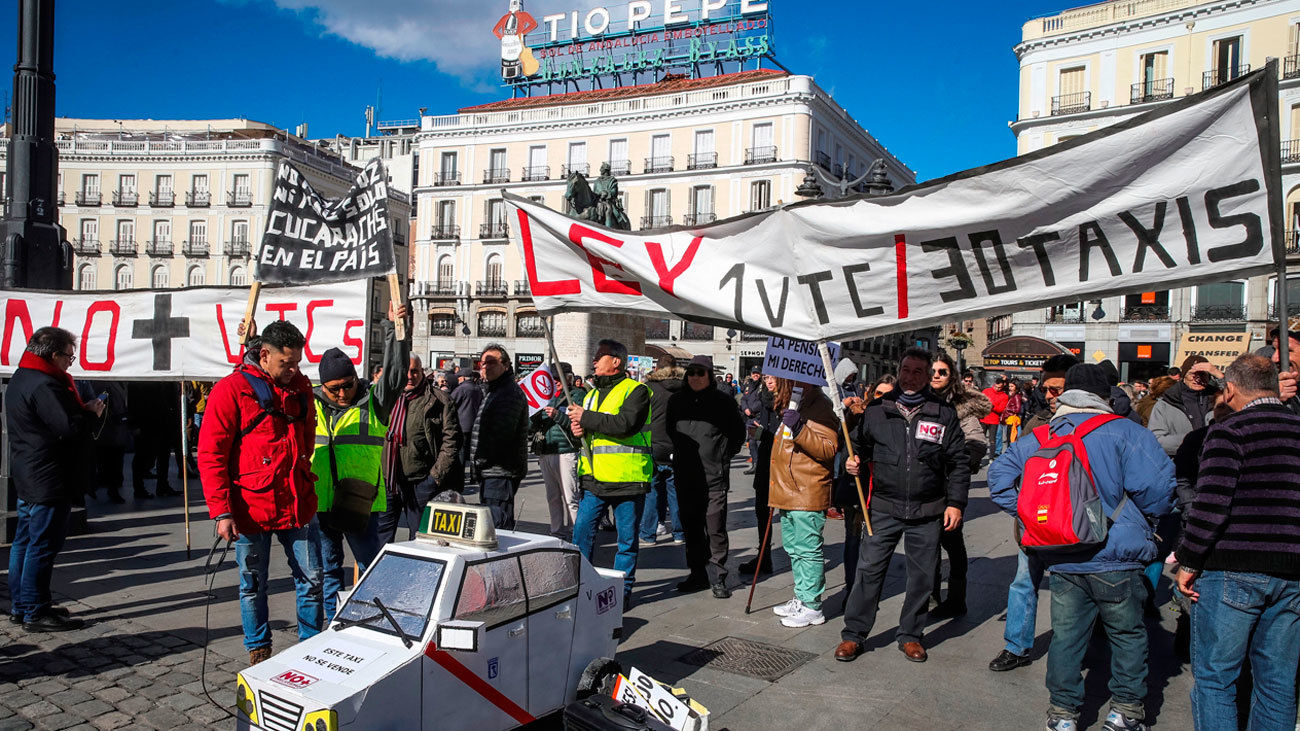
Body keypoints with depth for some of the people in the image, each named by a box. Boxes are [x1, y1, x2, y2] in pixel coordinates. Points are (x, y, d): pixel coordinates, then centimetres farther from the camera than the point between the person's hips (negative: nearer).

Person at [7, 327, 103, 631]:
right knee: (43, 545, -4)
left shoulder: (20, 379, 14)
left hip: (28, 478, 11)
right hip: (50, 482, -11)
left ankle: (20, 605, 27)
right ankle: (35, 612, 3)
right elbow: (69, 427, -26)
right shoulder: (44, 385, -21)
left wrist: (83, 411, 5)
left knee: (25, 541, 17)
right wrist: (93, 413, -9)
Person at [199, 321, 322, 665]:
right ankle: (258, 651, 29)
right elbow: (210, 455, -9)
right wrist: (222, 511, -14)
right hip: (251, 509, -4)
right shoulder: (231, 390, -8)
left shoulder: (301, 387, 8)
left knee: (311, 581, 8)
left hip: (298, 505, 4)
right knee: (253, 586, 11)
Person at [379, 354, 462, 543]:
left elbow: (451, 440, -8)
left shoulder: (439, 400, -5)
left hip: (421, 483, -4)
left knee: (419, 536, 6)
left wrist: (437, 475, -11)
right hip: (387, 480, 4)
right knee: (381, 534, 9)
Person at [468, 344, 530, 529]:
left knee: (499, 527, -10)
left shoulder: (511, 392, -12)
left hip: (500, 472, -10)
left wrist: (479, 460, -13)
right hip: (489, 473, 10)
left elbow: (500, 432, -22)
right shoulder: (490, 391, 21)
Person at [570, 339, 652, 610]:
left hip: (627, 478, -6)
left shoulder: (635, 390, -5)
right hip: (594, 477, 6)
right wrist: (577, 426, 0)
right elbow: (579, 421, 25)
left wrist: (586, 418, -16)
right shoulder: (593, 392, 19)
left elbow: (626, 424, -21)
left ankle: (622, 590, 17)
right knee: (582, 530, 6)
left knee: (627, 537, 5)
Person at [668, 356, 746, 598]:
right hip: (685, 476, 4)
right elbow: (669, 430, 22)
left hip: (714, 476, -4)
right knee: (691, 528, 10)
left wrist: (725, 454, 5)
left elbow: (738, 432, 9)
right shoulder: (676, 401, 9)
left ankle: (717, 578, 8)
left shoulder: (723, 401, -1)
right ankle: (698, 574, 21)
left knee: (715, 529, -2)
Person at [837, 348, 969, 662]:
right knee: (869, 570, 0)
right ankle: (853, 634, 13)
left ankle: (911, 635, 27)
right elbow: (860, 445, 16)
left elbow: (958, 462, 6)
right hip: (884, 507, 0)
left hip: (928, 512, 0)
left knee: (922, 576, 10)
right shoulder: (876, 410, 3)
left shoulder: (945, 414, 3)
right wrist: (854, 462, -5)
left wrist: (955, 502, 0)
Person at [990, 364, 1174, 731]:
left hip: (1062, 561, 4)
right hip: (1115, 558, -3)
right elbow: (1156, 486, -16)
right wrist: (1146, 518, 4)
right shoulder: (1125, 432, -9)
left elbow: (1000, 475, 7)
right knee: (1127, 634, 14)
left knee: (1065, 635, 12)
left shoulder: (1039, 438, 6)